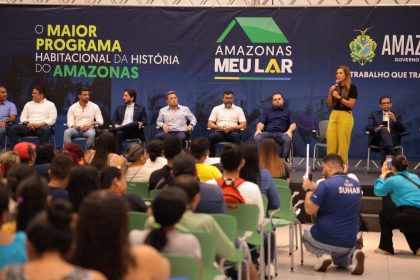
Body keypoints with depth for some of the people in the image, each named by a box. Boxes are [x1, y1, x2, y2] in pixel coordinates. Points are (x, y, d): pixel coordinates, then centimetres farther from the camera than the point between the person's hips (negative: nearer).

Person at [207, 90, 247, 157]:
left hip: (232, 132, 0)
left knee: (236, 136, -37)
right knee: (211, 136, -34)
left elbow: (244, 125, 5)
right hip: (219, 132, 1)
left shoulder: (238, 109, 13)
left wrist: (231, 128, -13)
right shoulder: (216, 109, 15)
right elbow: (209, 124, 9)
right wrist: (219, 127, -12)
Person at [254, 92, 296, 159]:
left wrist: (289, 131, -12)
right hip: (267, 133, 1)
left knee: (287, 139, -37)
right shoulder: (266, 111, 24)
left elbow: (293, 124, 12)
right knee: (257, 138, -33)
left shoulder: (287, 111, 22)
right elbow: (261, 123, 11)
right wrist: (258, 129, -13)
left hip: (281, 134, -1)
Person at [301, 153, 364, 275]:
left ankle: (322, 254, -1)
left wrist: (309, 190, 0)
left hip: (325, 239, -4)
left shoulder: (325, 184, -17)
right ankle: (351, 257, 0)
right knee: (338, 253, 37)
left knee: (306, 234, 30)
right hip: (349, 243, 5)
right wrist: (316, 189, 17)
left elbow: (310, 210, -15)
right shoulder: (356, 185, 5)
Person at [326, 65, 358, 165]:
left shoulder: (352, 87, -4)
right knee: (331, 142, 1)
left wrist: (339, 97, -16)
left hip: (345, 116, -5)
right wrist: (330, 93, -3)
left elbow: (351, 104, -10)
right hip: (333, 115, 5)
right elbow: (329, 104, 12)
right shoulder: (335, 87, 11)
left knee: (342, 143, -5)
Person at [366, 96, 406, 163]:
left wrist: (395, 120, -12)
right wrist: (376, 129, -19)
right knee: (384, 130, -36)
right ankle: (391, 152, -59)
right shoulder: (374, 114, 20)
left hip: (393, 139, 1)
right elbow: (368, 127, 4)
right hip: (377, 139, -1)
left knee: (383, 142, -36)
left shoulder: (396, 115, 20)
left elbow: (402, 129, 6)